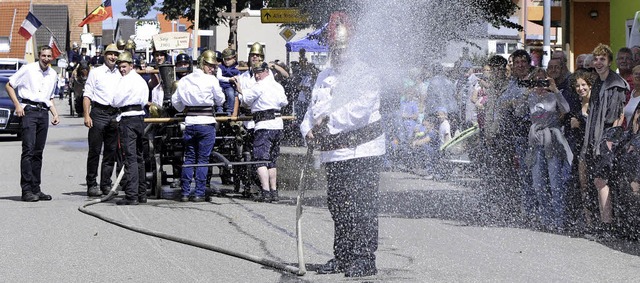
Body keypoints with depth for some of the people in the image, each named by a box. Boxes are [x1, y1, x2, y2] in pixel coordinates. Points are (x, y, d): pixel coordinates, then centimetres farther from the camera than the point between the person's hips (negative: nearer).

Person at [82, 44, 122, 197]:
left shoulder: (120, 75, 15)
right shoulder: (95, 72, 4)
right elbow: (87, 95, 0)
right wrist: (86, 116, -10)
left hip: (115, 114, 4)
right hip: (98, 112, -4)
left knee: (111, 151, 6)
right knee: (95, 150, -3)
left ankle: (106, 184, 12)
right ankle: (92, 185, 0)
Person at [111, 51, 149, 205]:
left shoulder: (126, 80, -10)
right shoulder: (141, 80, 17)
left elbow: (115, 101, -10)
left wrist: (115, 105, 11)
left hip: (127, 119, -9)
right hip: (140, 117, 9)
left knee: (129, 158, -11)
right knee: (139, 157, 15)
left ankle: (131, 196, -13)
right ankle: (142, 194, 20)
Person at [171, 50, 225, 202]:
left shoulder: (184, 80, 6)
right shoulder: (211, 80, -6)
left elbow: (175, 101, 10)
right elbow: (220, 100, 1)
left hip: (190, 122, 4)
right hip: (206, 122, -4)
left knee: (189, 158, 10)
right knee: (203, 159, 1)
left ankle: (185, 192, 8)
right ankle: (199, 193, 0)